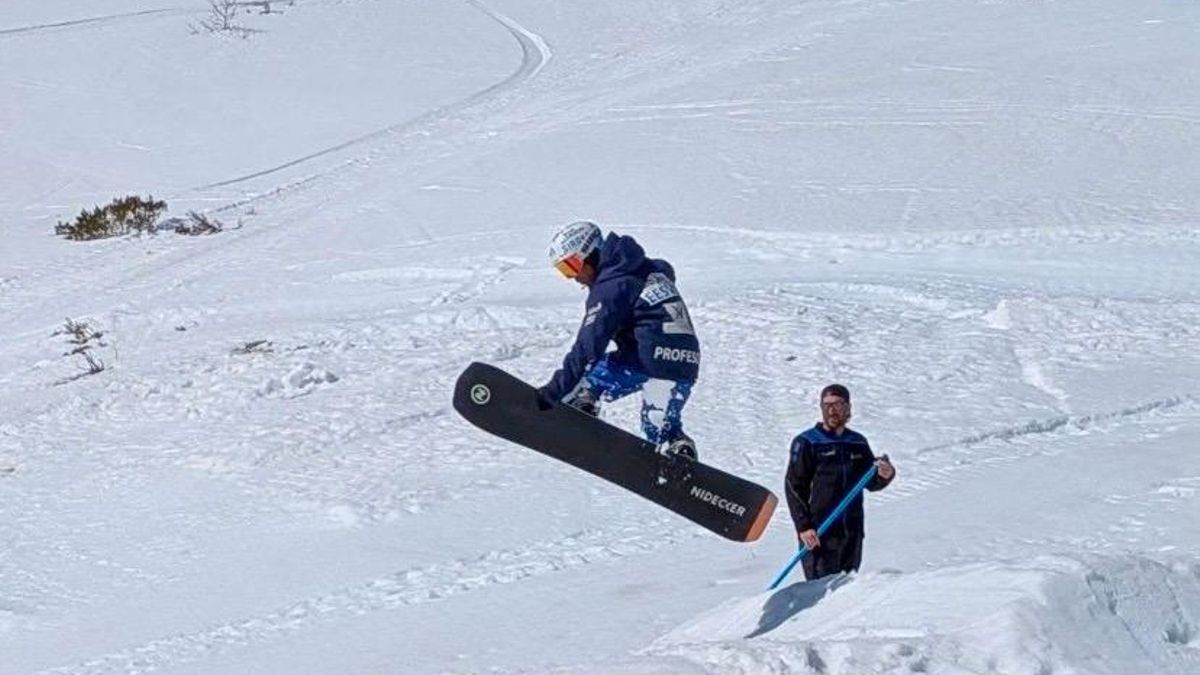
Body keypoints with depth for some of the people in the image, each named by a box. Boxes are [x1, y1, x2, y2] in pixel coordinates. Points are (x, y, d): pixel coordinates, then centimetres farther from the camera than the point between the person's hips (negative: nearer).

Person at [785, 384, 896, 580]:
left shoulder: (858, 443, 13)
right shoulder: (806, 443, -1)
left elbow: (870, 483, 20)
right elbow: (794, 487, -4)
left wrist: (885, 475, -5)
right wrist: (803, 526, -14)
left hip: (852, 530, 5)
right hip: (817, 531, -5)